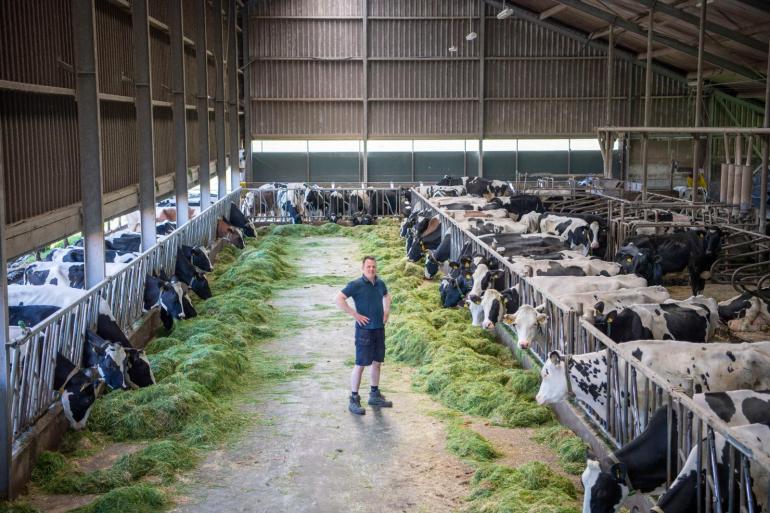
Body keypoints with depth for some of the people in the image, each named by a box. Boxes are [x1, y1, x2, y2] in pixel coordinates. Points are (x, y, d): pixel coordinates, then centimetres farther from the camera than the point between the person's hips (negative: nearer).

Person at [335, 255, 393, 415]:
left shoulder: (380, 284, 6)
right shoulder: (356, 285, -13)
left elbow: (386, 296, 28)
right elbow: (338, 299, -22)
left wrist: (386, 312, 13)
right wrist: (355, 314, -20)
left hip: (379, 329, 7)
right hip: (365, 329, -6)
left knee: (377, 363, 14)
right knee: (360, 365, -3)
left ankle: (375, 395, 28)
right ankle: (354, 400, 5)